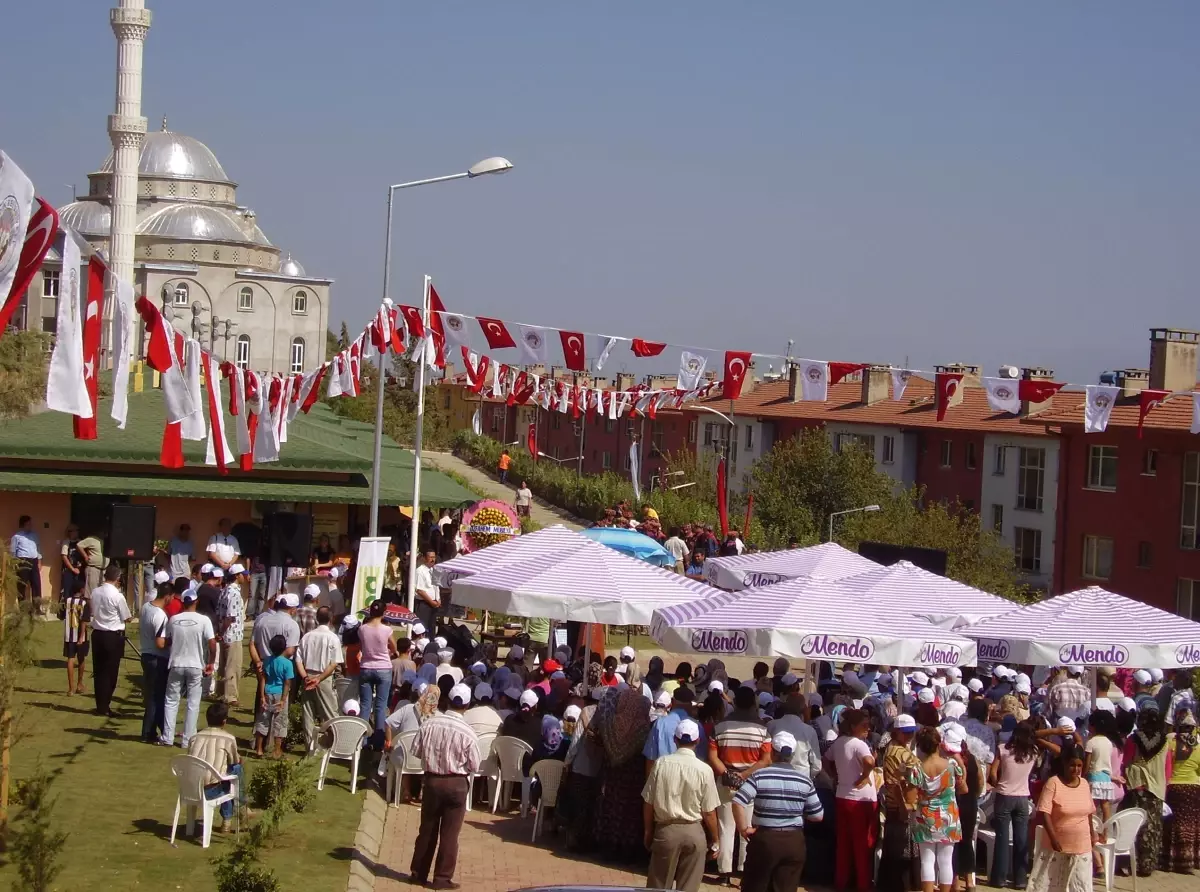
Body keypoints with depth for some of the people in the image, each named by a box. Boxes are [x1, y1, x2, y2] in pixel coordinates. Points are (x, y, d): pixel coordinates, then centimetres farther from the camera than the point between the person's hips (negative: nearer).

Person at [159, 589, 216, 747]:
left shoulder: (173, 620, -2)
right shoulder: (203, 620, -9)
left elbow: (164, 642, 2)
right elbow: (212, 643, -14)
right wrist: (211, 663, -1)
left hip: (176, 665, 2)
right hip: (195, 667, -2)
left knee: (171, 701, 13)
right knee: (193, 704, 6)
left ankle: (167, 737, 12)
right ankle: (188, 739, 7)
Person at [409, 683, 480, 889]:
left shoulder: (429, 724, -11)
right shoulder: (467, 733, -16)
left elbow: (416, 751, -1)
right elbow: (474, 766, -8)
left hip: (431, 780, 3)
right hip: (456, 784, -3)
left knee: (427, 829, 16)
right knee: (449, 834, 7)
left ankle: (418, 873, 23)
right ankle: (442, 878, 10)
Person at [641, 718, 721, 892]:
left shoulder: (661, 763, -7)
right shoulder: (704, 770, -10)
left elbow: (648, 803, -1)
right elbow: (709, 813, -5)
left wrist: (649, 832, 14)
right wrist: (715, 842, 9)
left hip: (665, 830, 1)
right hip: (693, 832, -1)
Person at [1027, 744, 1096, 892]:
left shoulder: (1084, 784, 4)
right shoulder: (1053, 783, -13)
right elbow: (1044, 812, -17)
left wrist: (1092, 833, 18)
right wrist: (1053, 838, -24)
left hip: (1081, 847, 4)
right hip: (1058, 846, -4)